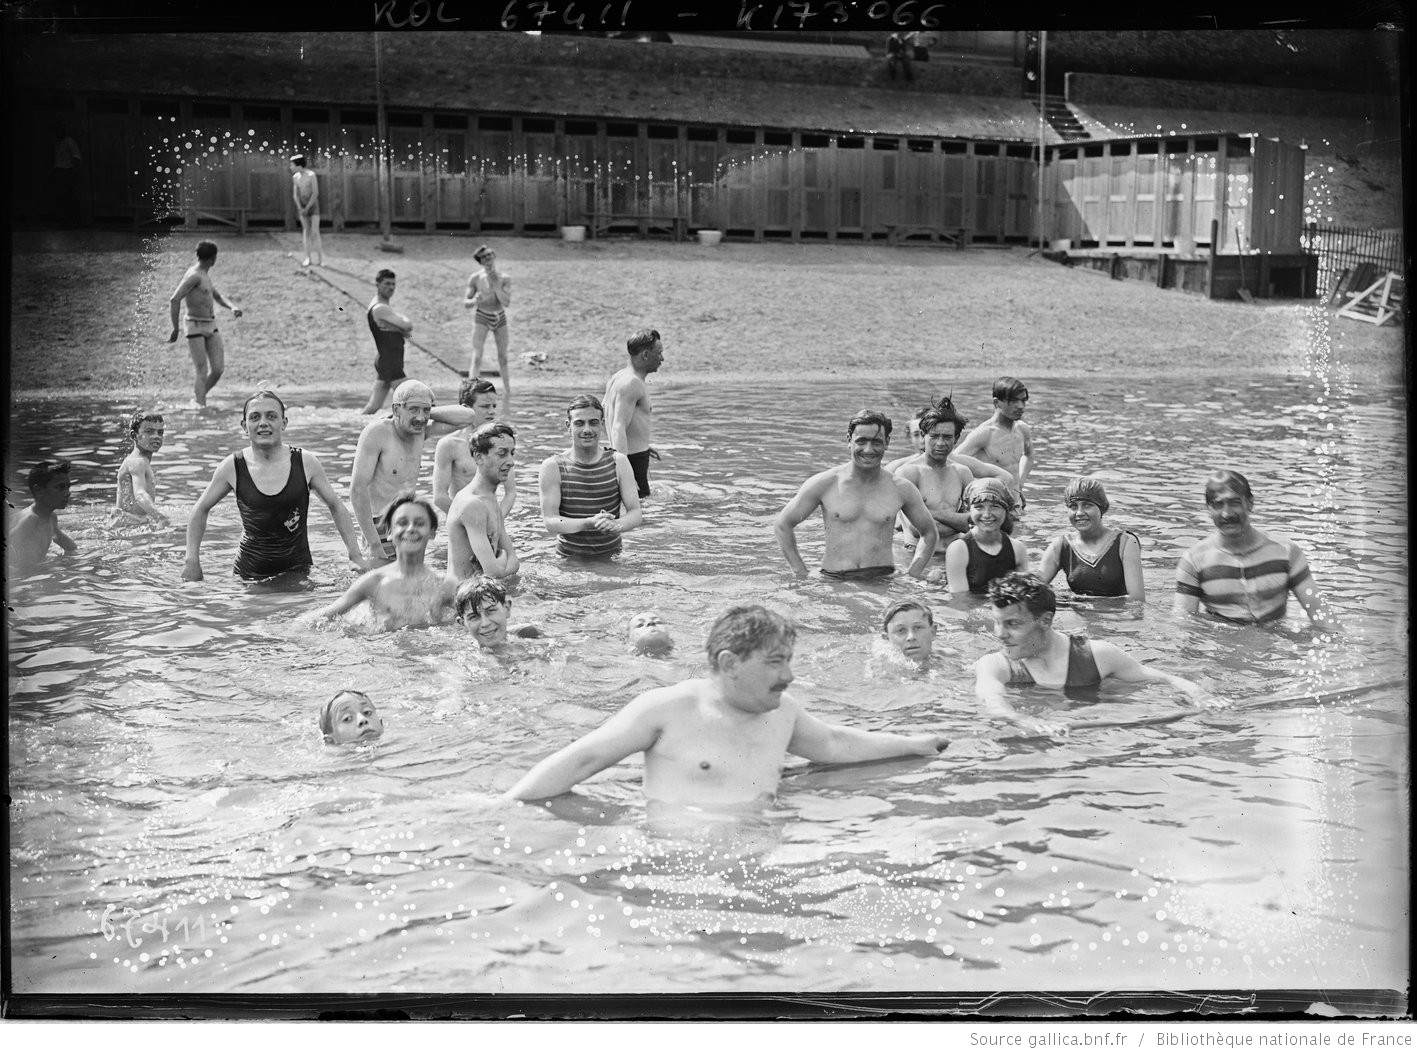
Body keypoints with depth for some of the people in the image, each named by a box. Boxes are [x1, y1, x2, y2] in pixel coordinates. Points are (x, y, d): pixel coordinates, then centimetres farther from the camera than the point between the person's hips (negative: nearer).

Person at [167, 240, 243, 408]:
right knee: (201, 371, -7)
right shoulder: (194, 276, -15)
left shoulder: (205, 275, 13)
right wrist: (175, 329, -20)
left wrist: (232, 307, 1)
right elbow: (174, 300, -20)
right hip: (196, 327, -8)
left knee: (218, 369, 4)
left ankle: (198, 399, 21)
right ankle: (200, 406, -1)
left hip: (211, 325, 8)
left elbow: (217, 296, 22)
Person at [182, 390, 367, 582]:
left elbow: (336, 507, 7)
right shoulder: (232, 468, -5)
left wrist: (356, 557, 1)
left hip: (297, 568, 0)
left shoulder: (306, 463, -5)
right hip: (250, 571, 0)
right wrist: (191, 561, 1)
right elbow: (200, 510, 8)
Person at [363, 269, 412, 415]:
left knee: (374, 406, 11)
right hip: (388, 361, -10)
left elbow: (407, 332, 14)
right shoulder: (380, 308, -15)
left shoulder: (384, 307, 17)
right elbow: (408, 326, -19)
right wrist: (404, 319, 3)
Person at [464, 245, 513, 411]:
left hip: (500, 317, 2)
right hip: (482, 317, -2)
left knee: (503, 358, 10)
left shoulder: (504, 279, -4)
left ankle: (508, 396, 24)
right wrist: (474, 301, -25)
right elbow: (465, 302, -3)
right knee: (477, 357, -12)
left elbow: (507, 303, -13)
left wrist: (495, 285, -19)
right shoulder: (476, 278, -6)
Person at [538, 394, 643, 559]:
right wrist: (589, 523, -25)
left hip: (611, 557, 1)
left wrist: (617, 525, -23)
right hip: (569, 558, -1)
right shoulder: (552, 467, -3)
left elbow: (636, 514, 1)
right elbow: (550, 522, -8)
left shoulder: (618, 462, 3)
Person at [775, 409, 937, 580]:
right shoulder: (825, 484, 0)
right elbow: (782, 525, 8)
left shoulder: (901, 489, 6)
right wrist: (802, 573, 1)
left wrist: (911, 575, 8)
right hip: (833, 582, -1)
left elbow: (929, 533, 21)